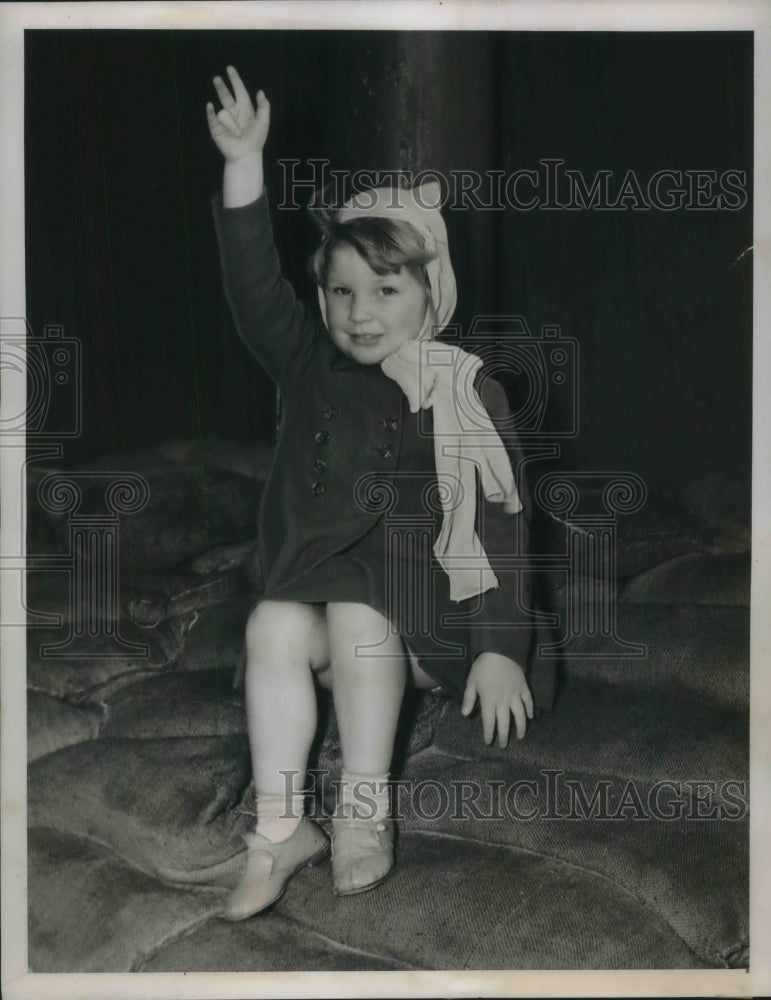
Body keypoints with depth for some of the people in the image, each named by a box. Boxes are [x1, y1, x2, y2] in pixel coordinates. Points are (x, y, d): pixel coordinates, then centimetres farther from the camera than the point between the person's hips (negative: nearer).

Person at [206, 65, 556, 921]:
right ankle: (280, 824, -23)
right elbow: (255, 290, -9)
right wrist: (245, 167, -21)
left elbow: (500, 529, -6)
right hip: (316, 586, 3)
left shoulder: (468, 395, -2)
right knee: (272, 624, -28)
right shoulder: (311, 371, 6)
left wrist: (499, 651, -14)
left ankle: (364, 812, -21)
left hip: (423, 608, -2)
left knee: (356, 615, -33)